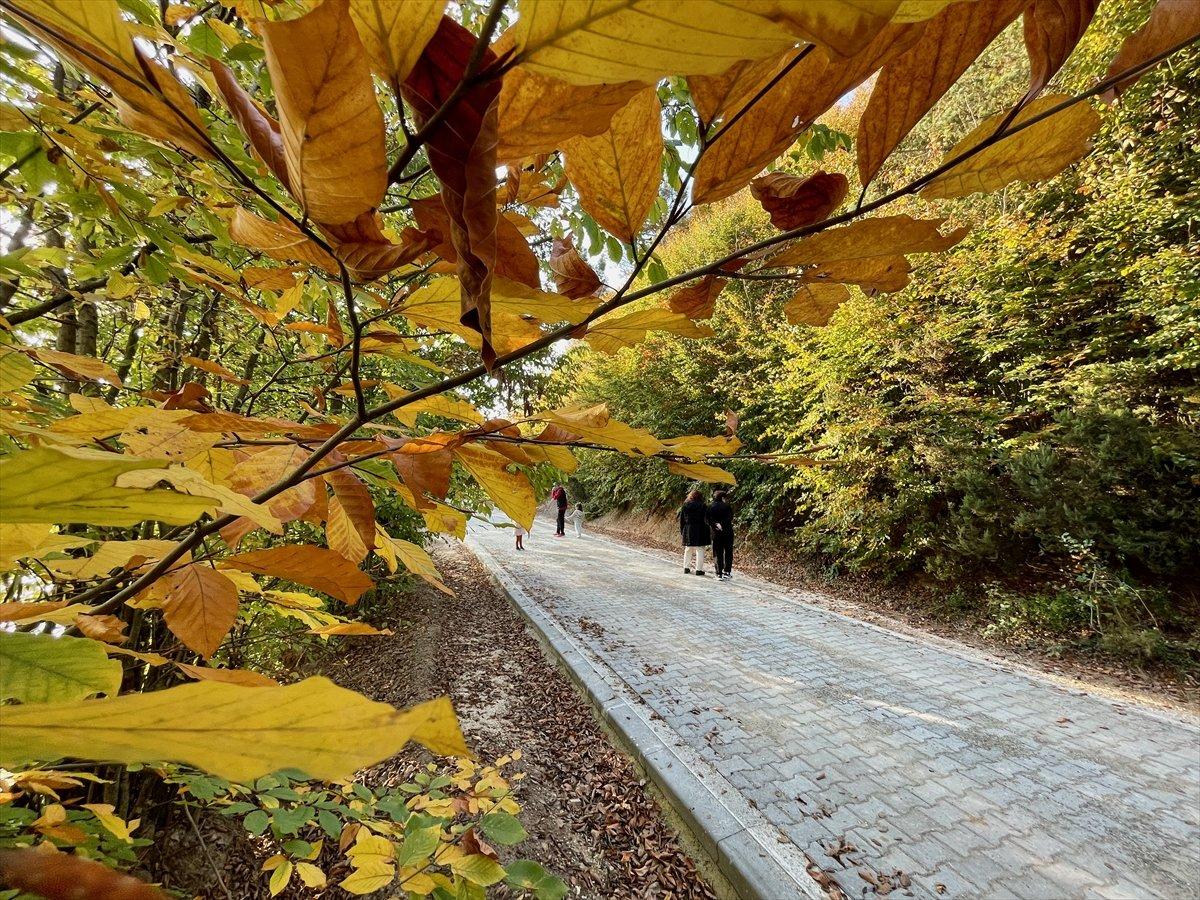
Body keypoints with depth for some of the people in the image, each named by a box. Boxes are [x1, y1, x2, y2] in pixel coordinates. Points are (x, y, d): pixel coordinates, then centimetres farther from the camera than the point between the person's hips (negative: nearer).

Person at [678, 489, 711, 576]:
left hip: (688, 530, 3)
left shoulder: (685, 506, 4)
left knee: (688, 550, 15)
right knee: (700, 550, 3)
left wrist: (681, 531, 12)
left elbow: (681, 520, 6)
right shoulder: (702, 506, -5)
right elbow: (706, 520, -6)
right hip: (700, 531, -3)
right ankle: (699, 569, 3)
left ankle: (686, 568, 20)